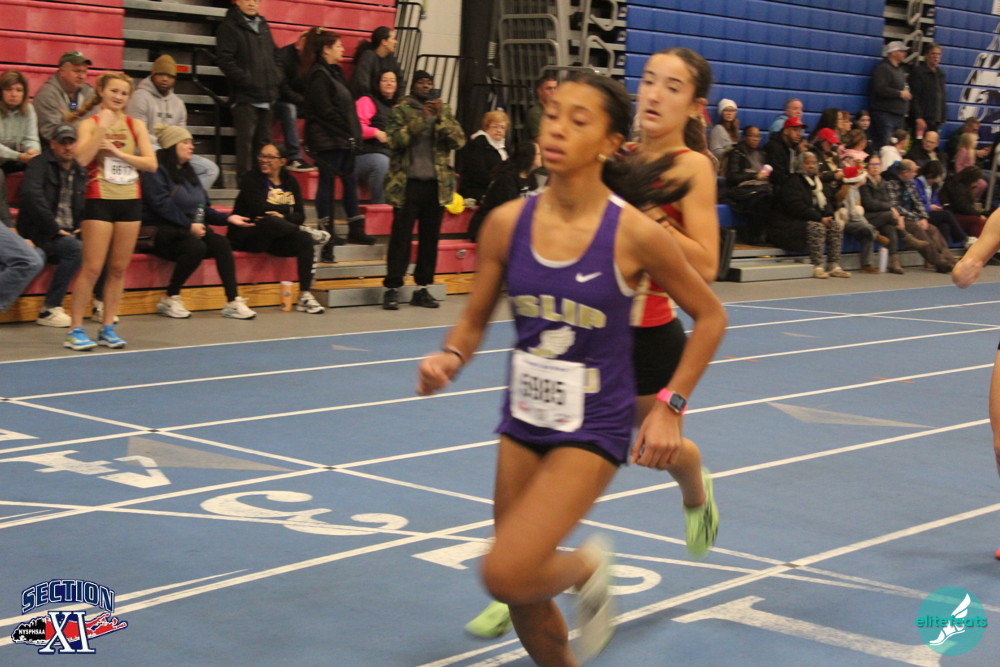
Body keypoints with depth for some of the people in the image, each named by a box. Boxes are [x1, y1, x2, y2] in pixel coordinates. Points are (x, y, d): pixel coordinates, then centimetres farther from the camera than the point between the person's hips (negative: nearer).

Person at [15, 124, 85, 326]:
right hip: (40, 235, -6)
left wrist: (82, 227, 5)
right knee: (75, 248, -32)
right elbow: (31, 195, -21)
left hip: (68, 234, 7)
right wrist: (54, 228, -23)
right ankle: (49, 310, -26)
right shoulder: (40, 164, -5)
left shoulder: (80, 172, 16)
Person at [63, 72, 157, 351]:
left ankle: (108, 328, 14)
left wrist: (117, 152, -10)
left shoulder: (136, 125, 8)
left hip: (130, 201, 4)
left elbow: (151, 163, -2)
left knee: (119, 268, 6)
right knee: (93, 268, -7)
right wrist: (103, 126, -18)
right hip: (100, 199, -3)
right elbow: (82, 158, -17)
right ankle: (75, 330, -1)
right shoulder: (90, 124, 1)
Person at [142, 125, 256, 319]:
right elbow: (161, 204, -16)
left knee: (221, 243, -20)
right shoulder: (157, 170, -6)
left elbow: (204, 207, 20)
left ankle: (233, 301, -23)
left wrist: (226, 218, 4)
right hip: (163, 231, -8)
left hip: (192, 229, 8)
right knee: (196, 247, -34)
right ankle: (169, 299, -17)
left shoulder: (188, 171, 21)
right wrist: (189, 225, -20)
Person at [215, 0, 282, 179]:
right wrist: (246, 79, -18)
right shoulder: (229, 26, -6)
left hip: (267, 96, 7)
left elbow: (275, 53, 24)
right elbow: (224, 59, -14)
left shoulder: (262, 25, 17)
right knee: (246, 141, -8)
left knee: (264, 141, 13)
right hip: (244, 97, -7)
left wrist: (276, 76, 9)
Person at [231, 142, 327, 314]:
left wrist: (282, 217, -18)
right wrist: (285, 208, -8)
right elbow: (259, 209, -18)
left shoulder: (290, 182, 11)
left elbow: (300, 216, 2)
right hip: (247, 237, -5)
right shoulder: (252, 179, -2)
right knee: (269, 221, -39)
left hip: (274, 239, 5)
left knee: (305, 240, -26)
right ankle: (307, 231, -16)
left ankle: (305, 296, -25)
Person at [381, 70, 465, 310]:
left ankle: (422, 288, 13)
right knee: (401, 236, -4)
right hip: (407, 184, -4)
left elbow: (459, 140, 1)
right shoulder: (401, 110, 3)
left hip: (437, 184, 4)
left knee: (430, 237, 6)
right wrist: (420, 119, -16)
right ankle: (392, 288, 0)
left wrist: (441, 117, -11)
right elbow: (395, 140, -12)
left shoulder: (444, 110, 13)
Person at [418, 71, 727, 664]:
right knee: (524, 600, 13)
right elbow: (475, 320, 5)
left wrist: (671, 406, -8)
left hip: (593, 429, -4)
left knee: (505, 574, -19)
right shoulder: (507, 223, -6)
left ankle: (587, 567, 12)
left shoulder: (635, 234, -16)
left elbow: (710, 315, -3)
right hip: (524, 419, 4)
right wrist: (448, 359, -16)